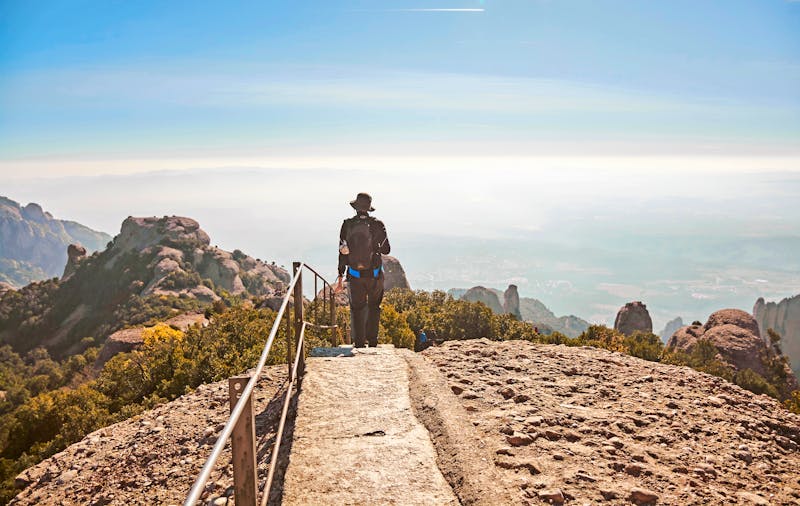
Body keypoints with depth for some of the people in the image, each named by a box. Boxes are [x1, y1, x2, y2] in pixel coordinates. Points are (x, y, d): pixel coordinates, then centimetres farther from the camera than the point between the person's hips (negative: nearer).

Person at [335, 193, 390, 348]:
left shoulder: (347, 225, -6)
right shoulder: (377, 224, -8)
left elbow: (342, 252, -4)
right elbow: (386, 249, -2)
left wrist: (340, 277, 1)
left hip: (355, 275, 0)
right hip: (374, 274, 0)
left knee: (357, 309, 13)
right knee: (374, 307, 18)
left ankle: (359, 343, 14)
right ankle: (372, 341, 18)